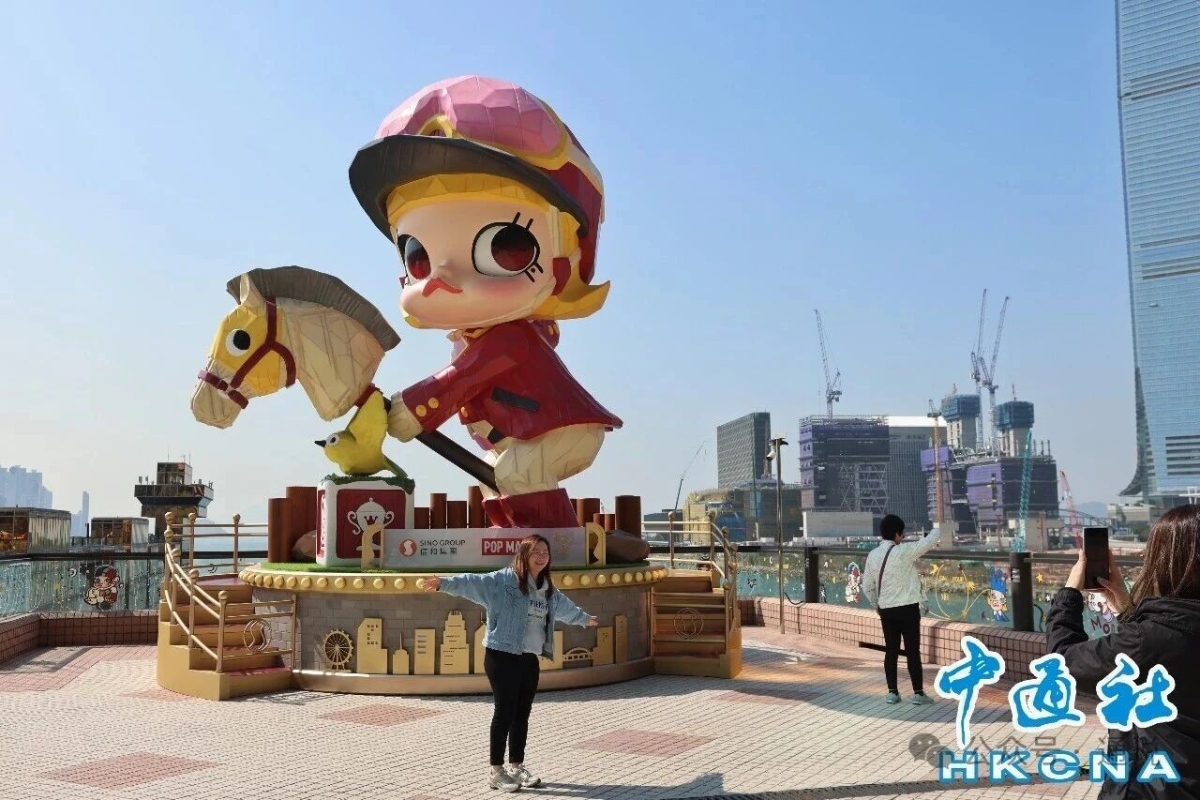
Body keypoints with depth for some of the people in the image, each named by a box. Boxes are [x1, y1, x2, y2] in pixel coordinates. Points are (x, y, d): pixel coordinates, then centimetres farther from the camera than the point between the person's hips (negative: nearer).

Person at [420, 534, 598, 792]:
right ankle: (496, 771, 8)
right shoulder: (504, 579, -10)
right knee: (505, 712, -3)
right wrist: (445, 583, -38)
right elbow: (474, 583, -22)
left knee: (522, 714, 13)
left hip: (529, 659, 7)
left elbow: (565, 606, 34)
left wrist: (585, 618, 50)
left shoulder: (547, 590, 14)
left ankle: (517, 767, 25)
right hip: (502, 656, -7)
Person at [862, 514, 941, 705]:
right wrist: (939, 528, 15)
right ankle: (918, 693, 6)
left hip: (886, 610, 5)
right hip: (907, 608, -5)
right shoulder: (903, 551, -14)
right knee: (913, 651, 2)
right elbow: (928, 542, -5)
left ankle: (892, 692, 14)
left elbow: (867, 586, 9)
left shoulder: (872, 556, 3)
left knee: (891, 650, 11)